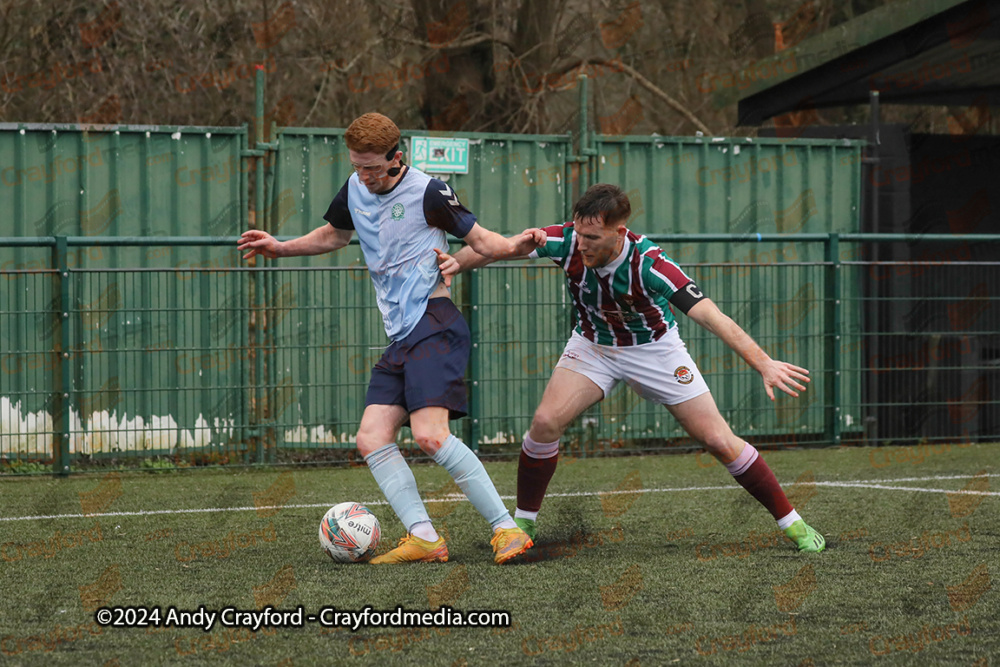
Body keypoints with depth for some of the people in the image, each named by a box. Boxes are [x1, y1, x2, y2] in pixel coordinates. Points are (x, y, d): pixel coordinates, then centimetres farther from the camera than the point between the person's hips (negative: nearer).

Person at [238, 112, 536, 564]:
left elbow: (480, 241, -5)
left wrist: (514, 246, -24)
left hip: (433, 324, -8)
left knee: (430, 435, -23)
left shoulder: (426, 191, -8)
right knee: (371, 440, -4)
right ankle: (424, 538, -9)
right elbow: (334, 235, 33)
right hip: (401, 337, 8)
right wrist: (280, 248, 25)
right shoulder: (355, 190, 14)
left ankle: (507, 529, -19)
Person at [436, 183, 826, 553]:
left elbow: (711, 316, -44)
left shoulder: (647, 264, -37)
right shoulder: (568, 242, -27)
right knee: (546, 422, -17)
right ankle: (523, 523, 3)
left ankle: (791, 522, 10)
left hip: (654, 348, -3)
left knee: (718, 440, -6)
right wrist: (456, 262, -41)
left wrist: (764, 364, -54)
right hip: (592, 345, 3)